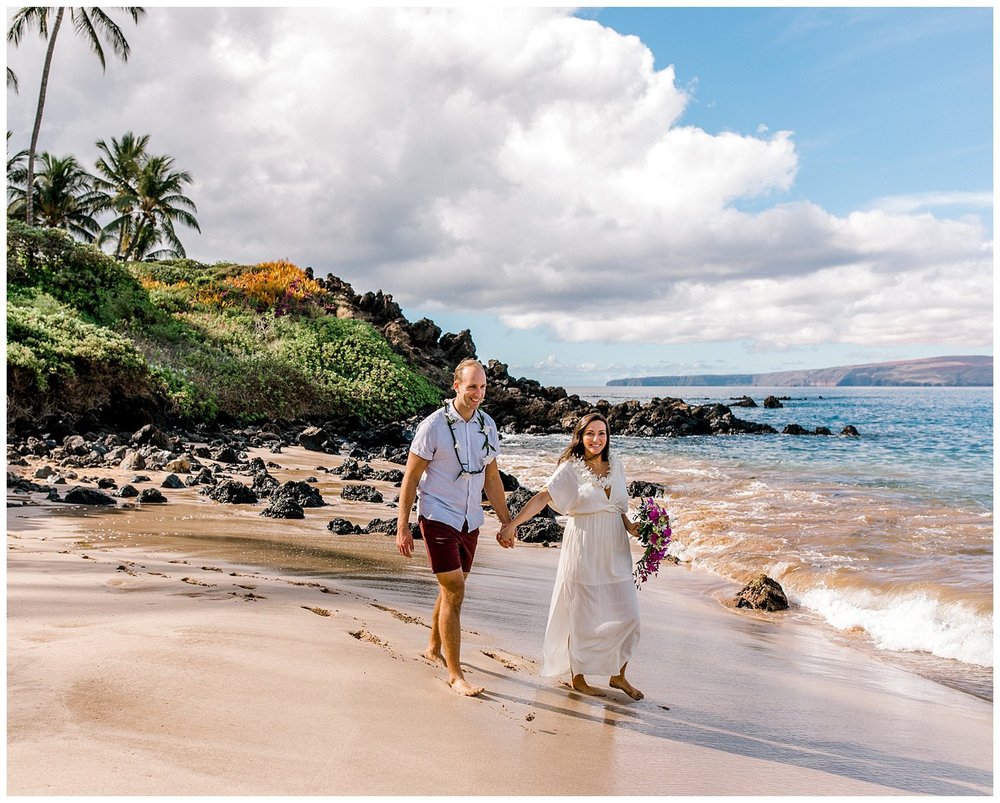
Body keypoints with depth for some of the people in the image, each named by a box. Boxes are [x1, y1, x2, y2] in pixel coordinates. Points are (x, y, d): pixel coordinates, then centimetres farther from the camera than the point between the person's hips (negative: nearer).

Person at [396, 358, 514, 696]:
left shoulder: (487, 425, 4)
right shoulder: (433, 426, -13)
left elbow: (492, 478, 12)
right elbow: (410, 478, -9)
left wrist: (506, 523, 13)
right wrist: (402, 528, -11)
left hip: (470, 521, 6)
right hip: (438, 518, -6)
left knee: (452, 588, 17)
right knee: (454, 593, -9)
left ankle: (434, 649, 38)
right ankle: (455, 674, 0)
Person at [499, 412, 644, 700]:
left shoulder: (615, 465, 8)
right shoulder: (571, 468, -8)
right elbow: (543, 496, -20)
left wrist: (629, 525, 0)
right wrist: (513, 522, -32)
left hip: (615, 551, 5)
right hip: (583, 552, -5)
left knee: (626, 614, 6)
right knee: (583, 617, 4)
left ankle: (618, 675, 25)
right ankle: (578, 678, 22)